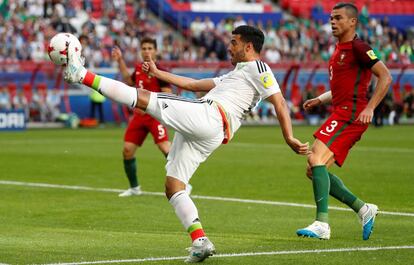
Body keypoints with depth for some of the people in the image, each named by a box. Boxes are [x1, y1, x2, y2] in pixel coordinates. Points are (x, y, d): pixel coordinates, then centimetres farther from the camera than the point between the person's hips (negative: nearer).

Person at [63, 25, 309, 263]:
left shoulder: (257, 68, 7)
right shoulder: (235, 74, 36)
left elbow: (280, 102, -3)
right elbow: (193, 84, 39)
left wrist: (290, 139, -13)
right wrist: (158, 73, 40)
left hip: (208, 116, -10)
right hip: (205, 136, 10)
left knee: (143, 97, -12)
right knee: (173, 187, 3)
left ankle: (82, 75, -15)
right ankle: (200, 242, -8)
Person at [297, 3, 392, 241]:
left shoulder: (358, 48, -8)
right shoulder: (340, 50, 22)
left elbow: (385, 76, -15)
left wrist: (370, 107, -23)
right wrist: (320, 100, 17)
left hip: (351, 114, -10)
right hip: (342, 114, 10)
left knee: (316, 159, -22)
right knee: (313, 171, 6)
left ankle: (322, 224, -25)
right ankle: (364, 210, 12)